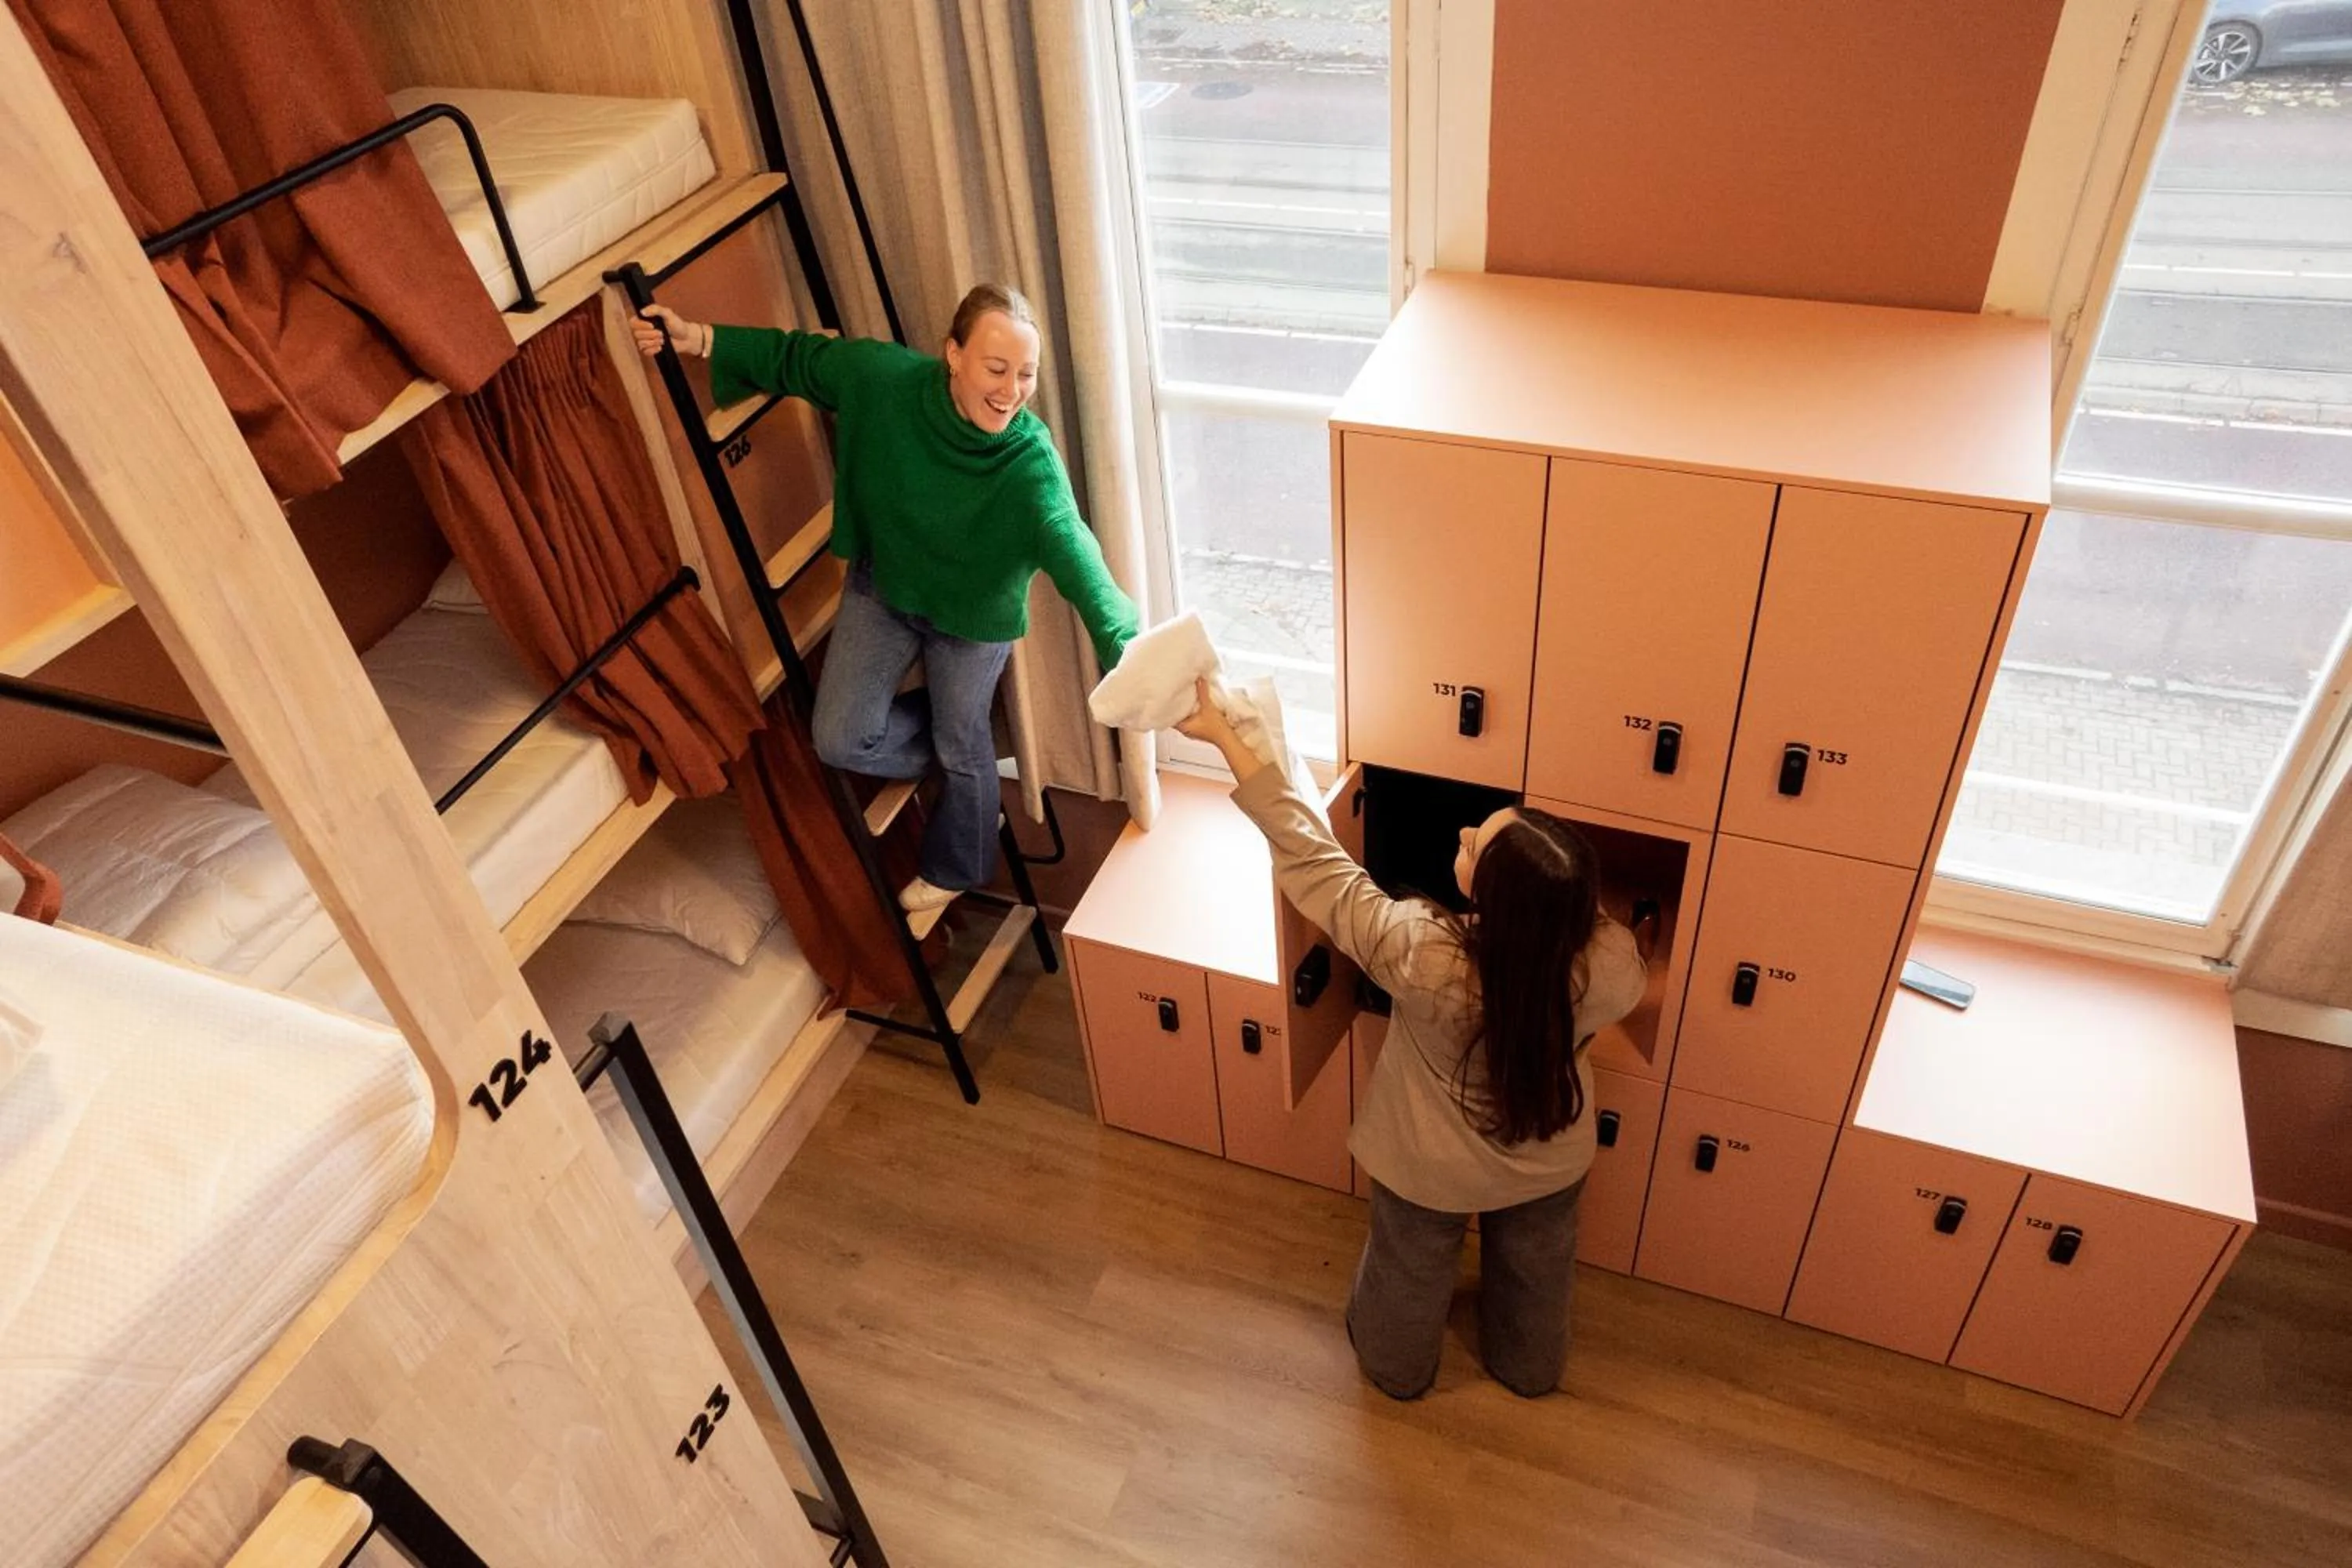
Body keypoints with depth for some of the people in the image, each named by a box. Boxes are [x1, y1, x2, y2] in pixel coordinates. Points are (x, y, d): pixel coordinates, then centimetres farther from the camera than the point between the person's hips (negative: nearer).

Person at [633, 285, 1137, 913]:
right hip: (882, 585, 3)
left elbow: (1074, 556, -45)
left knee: (962, 749, 17)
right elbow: (794, 359, -7)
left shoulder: (1031, 463, -35)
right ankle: (956, 734, 35)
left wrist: (1131, 652, -58)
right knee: (840, 740, 5)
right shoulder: (884, 377, -26)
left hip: (974, 615, -3)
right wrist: (697, 339, -13)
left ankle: (954, 869, 48)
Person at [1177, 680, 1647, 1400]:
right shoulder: (1607, 966, -34)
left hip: (1431, 1172, -2)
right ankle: (1528, 1367, 63)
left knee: (1412, 1274, 31)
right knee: (1534, 1272, 34)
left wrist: (1226, 737, -28)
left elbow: (1314, 861, -34)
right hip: (1550, 1165, 2)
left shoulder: (1420, 957, -43)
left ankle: (1396, 1365, 60)